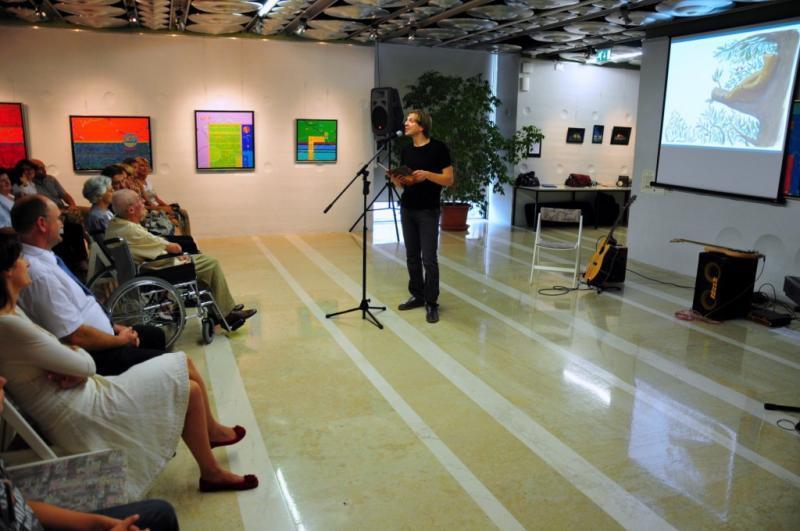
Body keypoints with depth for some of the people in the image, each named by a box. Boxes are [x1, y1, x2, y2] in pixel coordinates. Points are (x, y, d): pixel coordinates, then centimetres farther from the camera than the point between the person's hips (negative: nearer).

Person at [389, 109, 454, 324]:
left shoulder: (438, 148, -8)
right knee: (412, 257, 10)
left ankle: (432, 303, 4)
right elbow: (404, 182, 14)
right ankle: (417, 296, 23)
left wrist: (427, 174, -24)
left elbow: (449, 179, -10)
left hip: (428, 211, -6)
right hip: (407, 210, 6)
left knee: (429, 259, -6)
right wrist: (395, 179, -7)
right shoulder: (406, 150, 9)